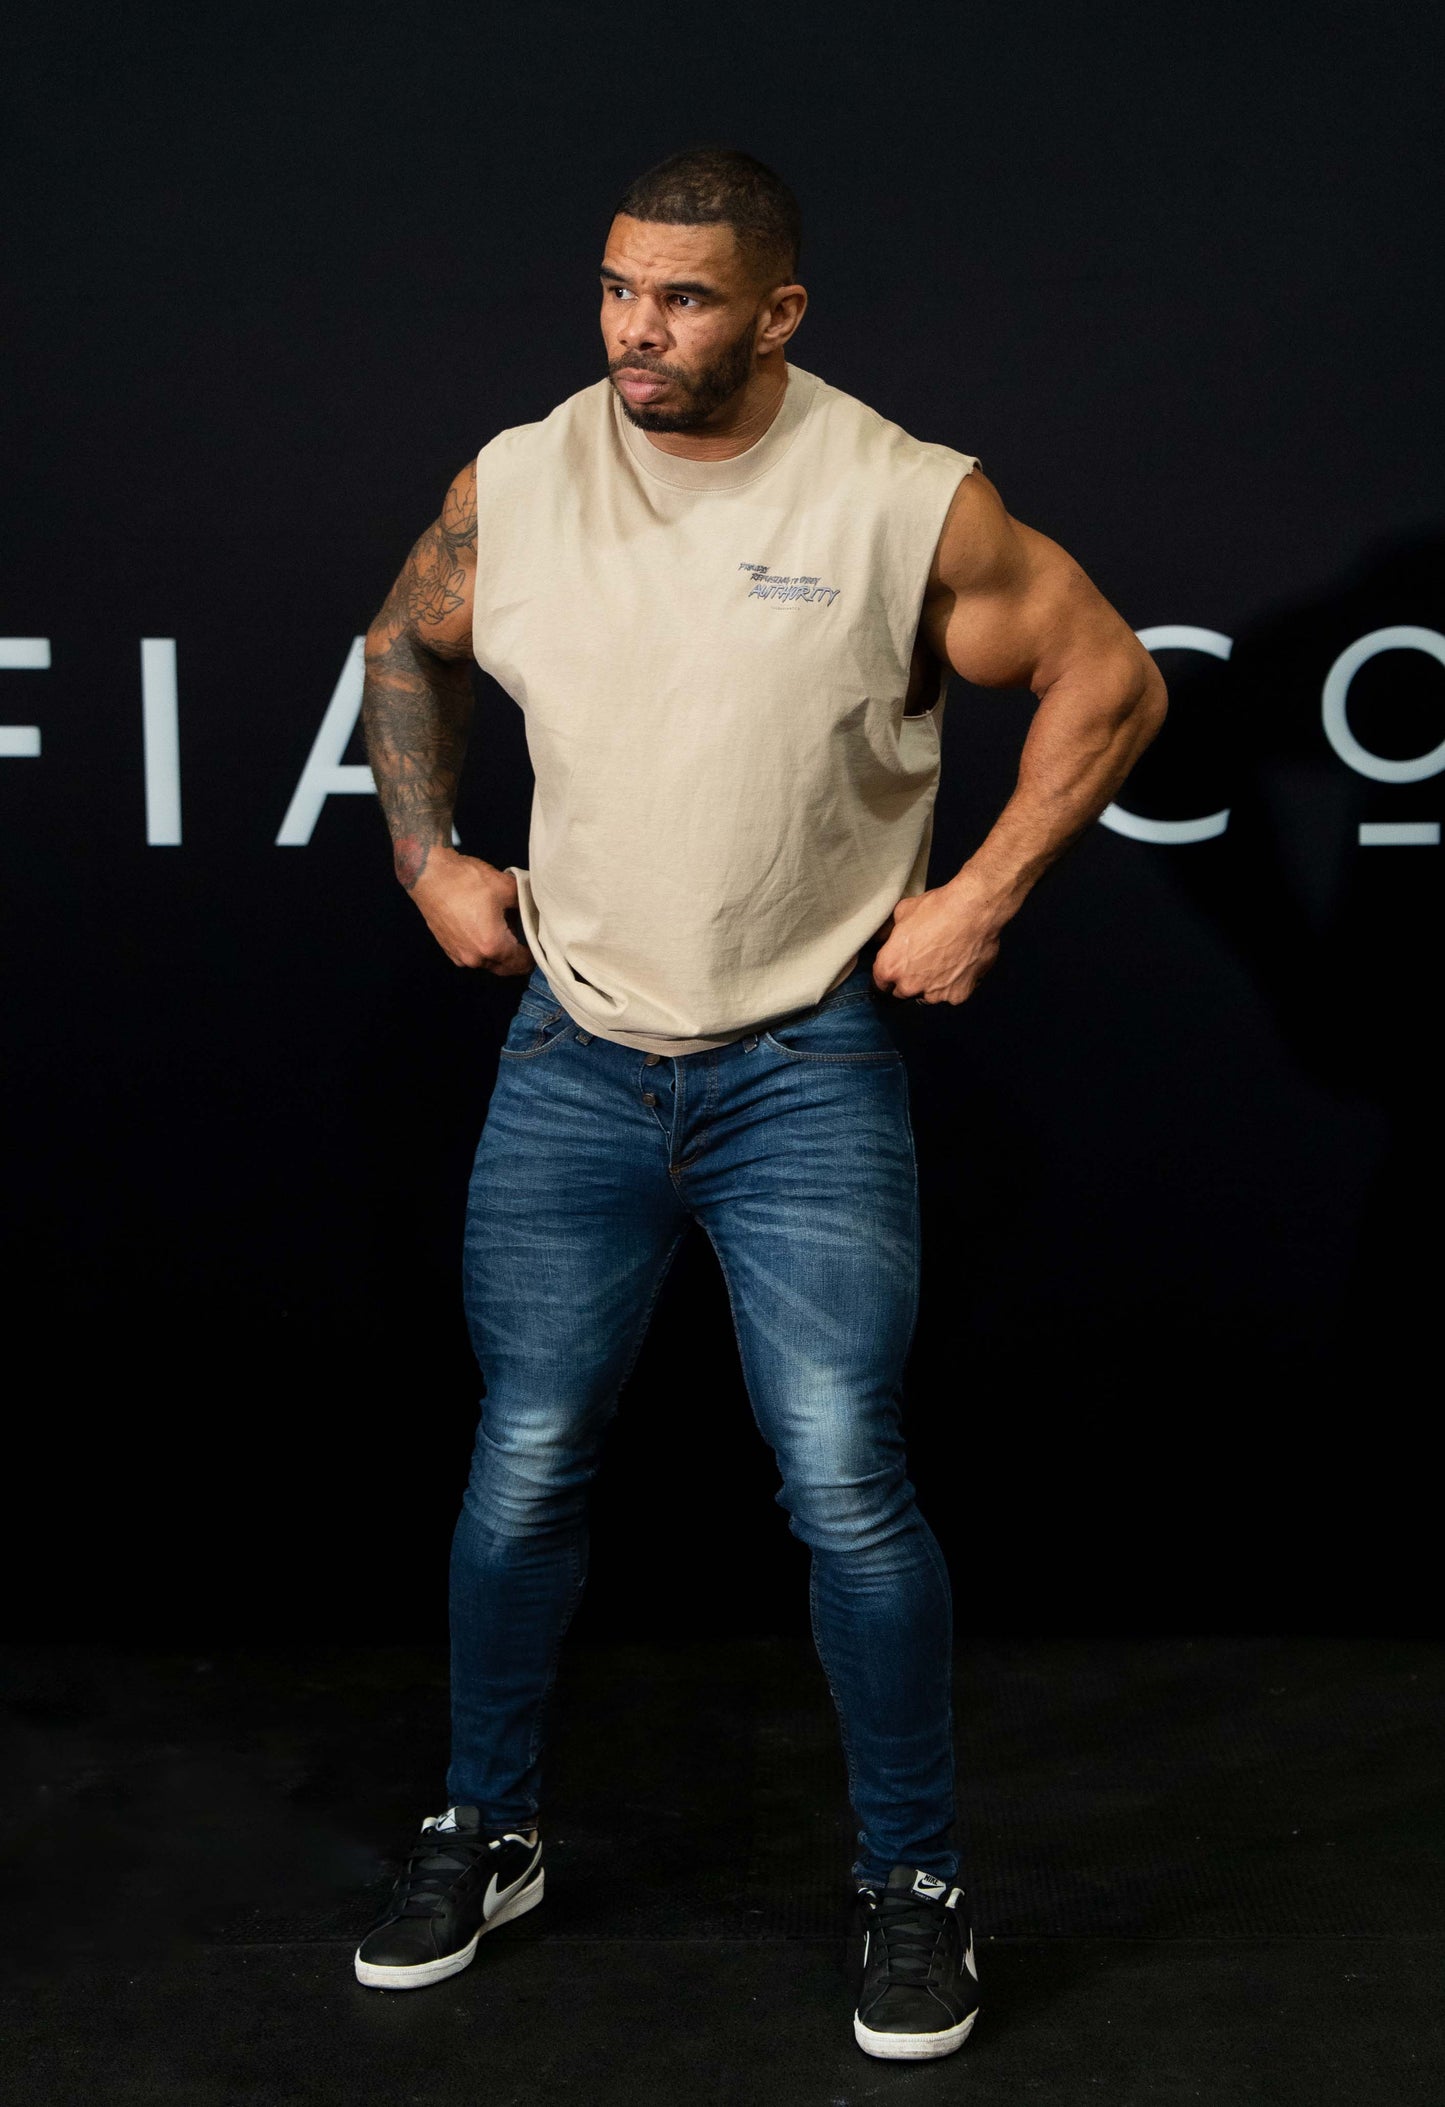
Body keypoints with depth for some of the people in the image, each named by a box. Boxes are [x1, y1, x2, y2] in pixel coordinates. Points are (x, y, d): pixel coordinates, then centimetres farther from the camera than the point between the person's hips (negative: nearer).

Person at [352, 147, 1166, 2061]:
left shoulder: (909, 505, -10)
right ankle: (487, 1834, 30)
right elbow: (405, 648, 19)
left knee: (845, 1487, -5)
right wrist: (427, 856, 11)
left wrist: (981, 900, -7)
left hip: (810, 1069, -3)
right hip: (572, 1058, 3)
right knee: (526, 1466, 9)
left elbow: (1110, 684, -2)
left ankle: (914, 1882, 16)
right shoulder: (515, 485, 0)